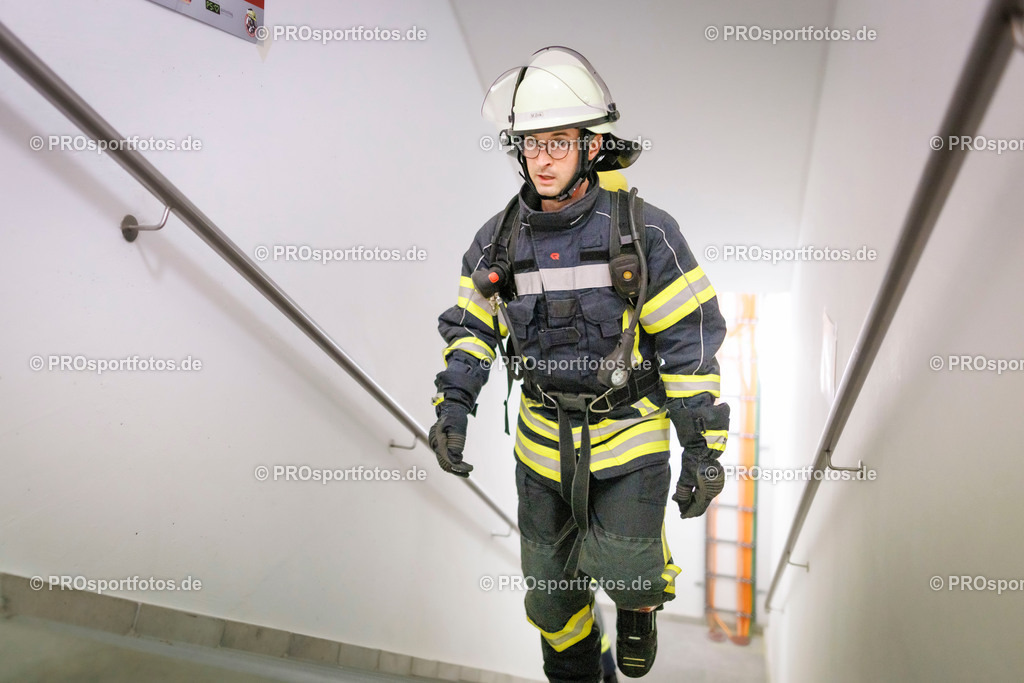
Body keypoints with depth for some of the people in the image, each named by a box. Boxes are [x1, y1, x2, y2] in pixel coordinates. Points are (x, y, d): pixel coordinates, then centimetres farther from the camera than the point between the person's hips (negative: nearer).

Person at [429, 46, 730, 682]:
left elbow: (691, 342, -12)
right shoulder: (499, 240, -4)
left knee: (620, 569, -13)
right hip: (545, 437, 4)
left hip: (629, 431, -3)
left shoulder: (644, 232, -15)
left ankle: (640, 602, 27)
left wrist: (704, 450, -10)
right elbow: (472, 327, 6)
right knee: (551, 582, 14)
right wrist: (453, 404, -9)